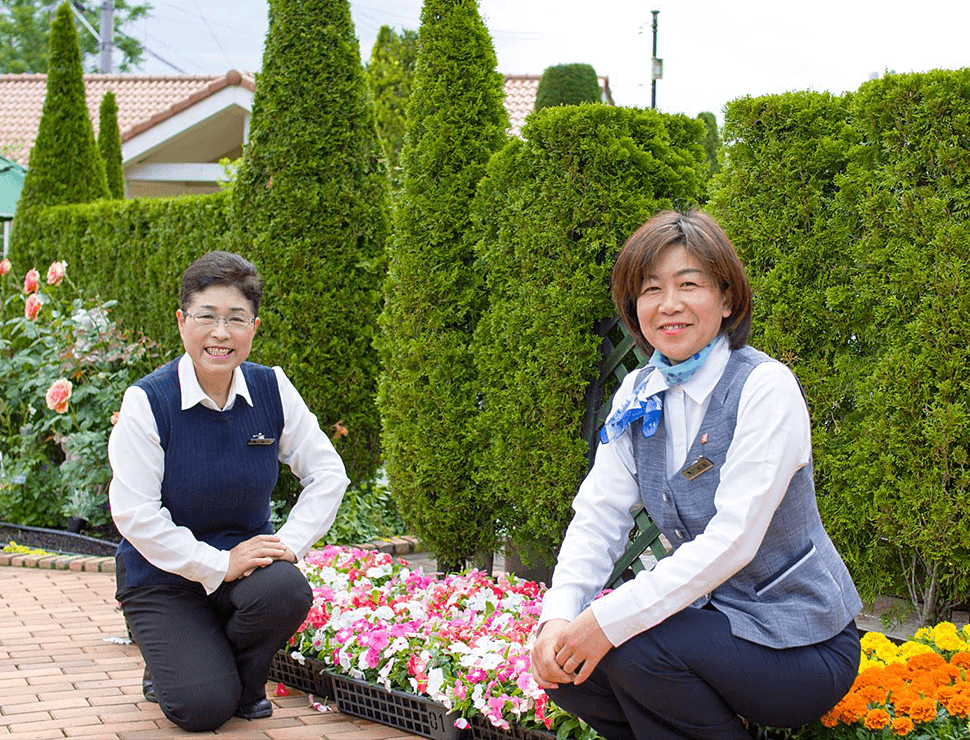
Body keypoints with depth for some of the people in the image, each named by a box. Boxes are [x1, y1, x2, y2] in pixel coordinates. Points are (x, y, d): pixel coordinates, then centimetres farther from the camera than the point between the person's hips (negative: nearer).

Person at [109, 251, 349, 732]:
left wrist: (290, 542, -14)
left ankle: (245, 684, 1)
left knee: (286, 592, -32)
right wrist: (216, 565, -23)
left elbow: (327, 473, 1)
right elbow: (135, 514, -19)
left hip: (245, 555, 3)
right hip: (163, 576, -3)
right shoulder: (147, 402, -16)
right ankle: (169, 667, 18)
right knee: (202, 708, -20)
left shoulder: (271, 390, -5)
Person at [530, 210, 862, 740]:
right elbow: (599, 516, 1)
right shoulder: (638, 395, 4)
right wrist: (558, 617, -17)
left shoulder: (767, 388, -17)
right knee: (563, 664, -13)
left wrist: (610, 620, -29)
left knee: (632, 649, -28)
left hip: (804, 649, -6)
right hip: (708, 614, 7)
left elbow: (732, 539, -25)